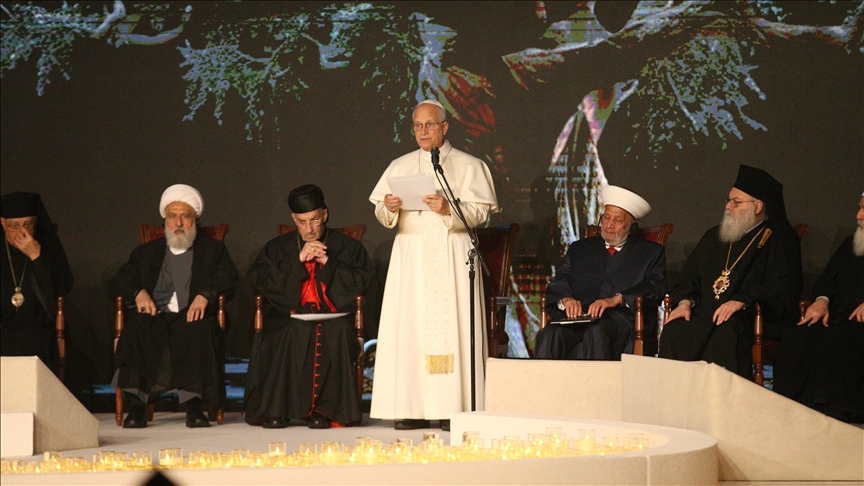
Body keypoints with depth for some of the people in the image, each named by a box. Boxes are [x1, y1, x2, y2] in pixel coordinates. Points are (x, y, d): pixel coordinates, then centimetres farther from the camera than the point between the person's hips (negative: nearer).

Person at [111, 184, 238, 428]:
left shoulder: (213, 250, 21)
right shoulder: (146, 252, 26)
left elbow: (228, 280, 4)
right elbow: (119, 281, 16)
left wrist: (205, 295, -16)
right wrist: (138, 292, -7)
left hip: (190, 318, -1)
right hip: (155, 318, 1)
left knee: (199, 331, -37)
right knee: (136, 328, -34)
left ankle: (194, 404, -40)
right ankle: (135, 405, -36)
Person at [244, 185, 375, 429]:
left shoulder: (348, 247, 14)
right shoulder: (278, 248, 16)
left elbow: (363, 281, 0)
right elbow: (259, 280, 0)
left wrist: (328, 262, -7)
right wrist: (298, 260, -8)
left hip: (332, 319, 0)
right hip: (289, 319, 0)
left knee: (337, 333, -35)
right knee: (290, 334, -35)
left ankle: (323, 409, -28)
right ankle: (274, 409, -26)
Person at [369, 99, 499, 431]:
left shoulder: (468, 166, 7)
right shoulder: (400, 166, 17)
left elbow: (479, 213, -2)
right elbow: (382, 215, 12)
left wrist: (449, 209, -20)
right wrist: (389, 208, -11)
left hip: (450, 255, -3)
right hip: (410, 253, 3)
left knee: (451, 325, -10)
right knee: (407, 326, -5)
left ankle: (453, 408, -10)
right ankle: (412, 408, -5)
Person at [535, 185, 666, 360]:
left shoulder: (651, 253, 20)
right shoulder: (580, 249, 29)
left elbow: (656, 288, 2)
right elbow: (558, 283, 16)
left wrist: (616, 299, -14)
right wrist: (565, 299, -9)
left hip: (621, 318, -3)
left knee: (596, 333, -38)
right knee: (551, 334, -31)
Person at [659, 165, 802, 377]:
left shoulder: (780, 240, 7)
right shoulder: (714, 237, 26)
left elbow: (784, 286, -7)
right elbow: (689, 278, 25)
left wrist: (741, 301, -20)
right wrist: (685, 302, 2)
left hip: (748, 318, -5)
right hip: (704, 315, 5)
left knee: (725, 336, -39)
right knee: (673, 332, -28)